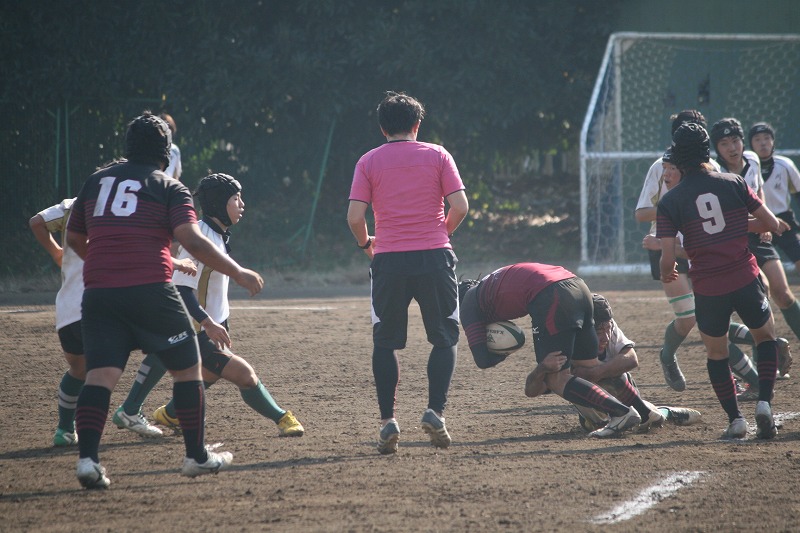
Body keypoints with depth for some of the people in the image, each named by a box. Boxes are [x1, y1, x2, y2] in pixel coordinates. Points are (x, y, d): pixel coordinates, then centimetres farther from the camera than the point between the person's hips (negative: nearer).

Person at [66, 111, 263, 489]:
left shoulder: (96, 182, 17)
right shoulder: (169, 188, 4)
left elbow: (74, 238, 26)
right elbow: (192, 240, -10)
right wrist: (238, 273, -4)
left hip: (98, 292, 3)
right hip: (150, 291, -3)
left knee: (101, 373, -3)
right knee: (187, 368, 13)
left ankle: (87, 458, -21)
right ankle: (197, 456, 18)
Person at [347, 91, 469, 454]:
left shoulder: (369, 162, 4)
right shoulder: (437, 155, 5)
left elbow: (355, 217, -3)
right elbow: (460, 207, -2)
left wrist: (365, 243, 16)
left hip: (389, 260, 0)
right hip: (434, 258, 0)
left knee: (385, 343, 10)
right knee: (445, 338, 11)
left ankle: (388, 420, 1)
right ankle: (435, 411, -5)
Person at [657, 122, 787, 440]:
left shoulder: (670, 202, -4)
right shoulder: (733, 184, -1)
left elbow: (668, 257, -10)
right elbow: (772, 225, 3)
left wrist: (666, 275, 12)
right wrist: (774, 226, 27)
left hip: (707, 289, -1)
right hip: (746, 279, 1)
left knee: (716, 353, 20)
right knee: (766, 336, 23)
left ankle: (735, 419, 11)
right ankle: (764, 403, 6)